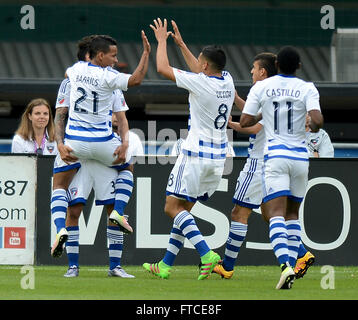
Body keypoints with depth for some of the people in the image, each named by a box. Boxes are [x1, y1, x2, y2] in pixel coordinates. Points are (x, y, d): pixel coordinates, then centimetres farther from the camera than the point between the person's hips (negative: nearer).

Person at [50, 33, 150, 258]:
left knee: (59, 186, 10)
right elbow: (136, 79, -20)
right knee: (126, 167, 27)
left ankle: (61, 229, -14)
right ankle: (118, 212, 13)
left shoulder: (77, 69, 3)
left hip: (74, 140, 3)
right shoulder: (108, 77, -14)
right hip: (102, 142, -3)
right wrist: (146, 52, -11)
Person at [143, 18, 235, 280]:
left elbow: (163, 68, -9)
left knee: (173, 207, -3)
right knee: (184, 208, 13)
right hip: (219, 156, 8)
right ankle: (165, 265, 14)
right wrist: (180, 43, 31)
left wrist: (162, 40, 6)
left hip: (196, 155, -8)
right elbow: (199, 71, 26)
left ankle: (206, 253, -19)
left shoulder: (201, 83, -16)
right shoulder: (227, 80, 5)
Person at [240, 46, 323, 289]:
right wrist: (314, 127, 8)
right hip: (300, 155, 2)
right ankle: (291, 264, 11)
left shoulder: (261, 87, 1)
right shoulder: (307, 89, -2)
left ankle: (285, 264, -31)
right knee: (292, 213, 17)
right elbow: (317, 120, -16)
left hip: (275, 154, -2)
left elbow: (245, 122, 1)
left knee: (276, 214, -10)